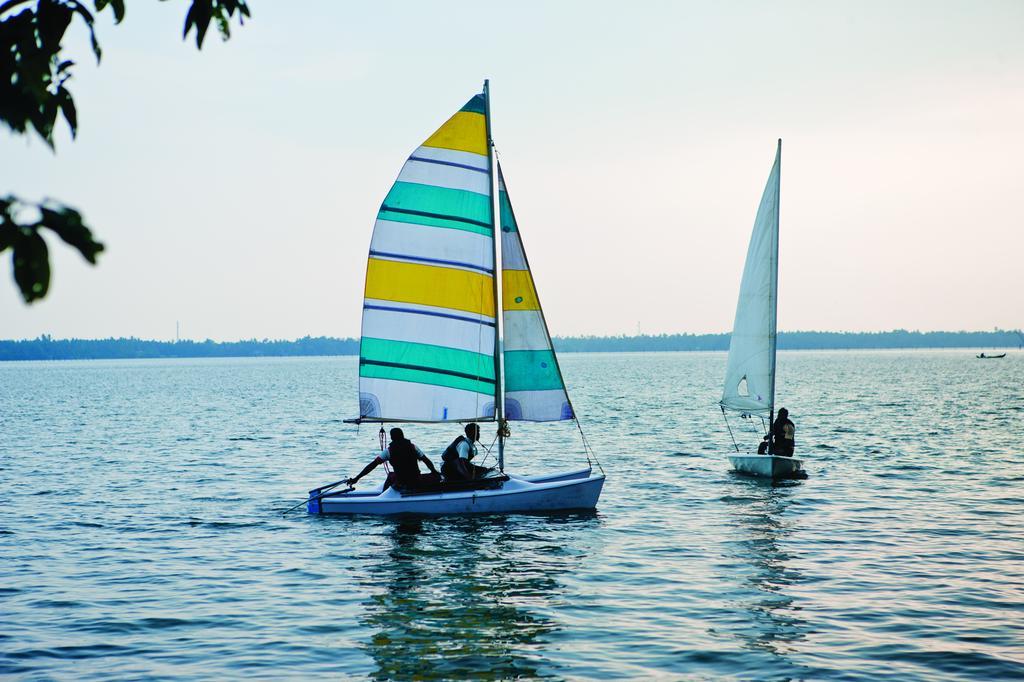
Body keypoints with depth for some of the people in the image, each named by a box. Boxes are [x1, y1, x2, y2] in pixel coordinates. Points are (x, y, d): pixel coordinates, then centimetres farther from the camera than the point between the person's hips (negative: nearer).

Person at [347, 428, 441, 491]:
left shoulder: (389, 451, -3)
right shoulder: (412, 446, 1)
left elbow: (372, 465, -7)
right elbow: (427, 461, 2)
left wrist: (356, 479, -6)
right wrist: (434, 472, 20)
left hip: (400, 484, 1)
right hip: (416, 483, -1)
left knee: (391, 475, 33)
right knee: (437, 477, 18)